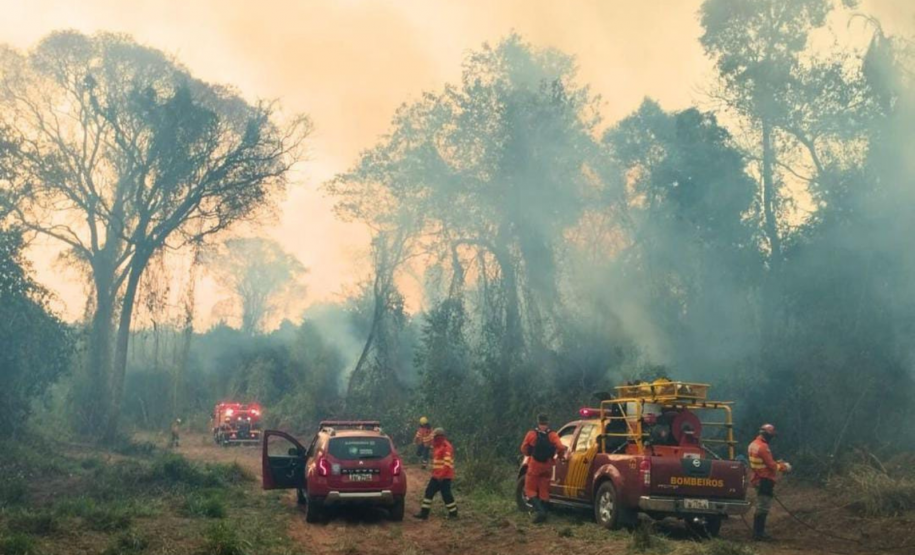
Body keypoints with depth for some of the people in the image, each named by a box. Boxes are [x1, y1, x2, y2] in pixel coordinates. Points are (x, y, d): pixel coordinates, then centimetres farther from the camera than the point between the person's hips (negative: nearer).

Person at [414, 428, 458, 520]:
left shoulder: (446, 447, -17)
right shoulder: (438, 446, 15)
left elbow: (448, 463, -23)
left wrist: (441, 475, -26)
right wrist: (435, 473, 18)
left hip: (444, 476, -10)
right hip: (436, 476, 10)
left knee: (446, 494, -2)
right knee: (429, 492, 7)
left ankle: (453, 513, 13)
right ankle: (424, 513, 10)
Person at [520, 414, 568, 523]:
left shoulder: (531, 434, -6)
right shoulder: (552, 435, -3)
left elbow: (524, 450, 0)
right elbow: (561, 448, -15)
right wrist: (560, 455, 7)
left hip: (534, 465, -2)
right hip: (547, 466, 2)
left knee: (530, 489, 5)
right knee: (544, 490, 13)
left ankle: (539, 510, -13)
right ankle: (543, 513, 12)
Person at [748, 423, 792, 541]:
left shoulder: (753, 445, 10)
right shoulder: (763, 447, -20)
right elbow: (772, 465, -18)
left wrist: (777, 463, 13)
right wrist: (784, 467, -3)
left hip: (758, 479, 10)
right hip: (765, 480, -10)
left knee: (760, 507, 17)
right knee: (763, 508, -6)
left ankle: (757, 532, 22)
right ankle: (759, 534, -4)